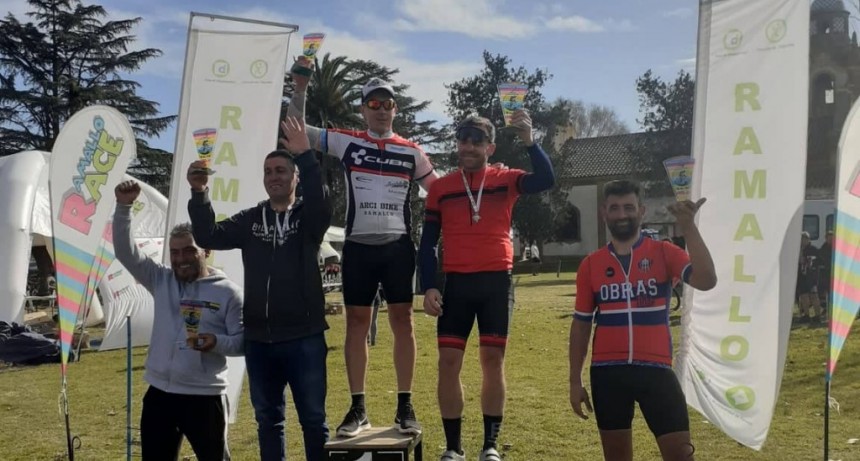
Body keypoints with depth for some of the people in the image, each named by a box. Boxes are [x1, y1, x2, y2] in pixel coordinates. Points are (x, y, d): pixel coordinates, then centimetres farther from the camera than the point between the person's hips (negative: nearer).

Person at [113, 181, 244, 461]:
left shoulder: (227, 292, -5)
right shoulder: (160, 281, 6)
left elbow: (242, 341, -5)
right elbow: (125, 252, -2)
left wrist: (217, 342, -25)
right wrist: (124, 207, -12)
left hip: (205, 396, -4)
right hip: (159, 394, 4)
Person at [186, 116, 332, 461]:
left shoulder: (308, 217, 0)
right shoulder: (250, 220, 9)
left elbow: (320, 203, -23)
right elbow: (209, 237, -2)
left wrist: (306, 155, -35)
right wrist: (199, 193, -17)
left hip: (303, 338, -3)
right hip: (259, 340, 4)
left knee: (313, 419, 5)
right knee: (268, 420, 14)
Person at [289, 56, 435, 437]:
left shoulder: (411, 152, 7)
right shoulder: (346, 142, 5)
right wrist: (300, 87, -8)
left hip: (398, 245, 0)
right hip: (359, 246, 0)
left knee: (402, 321, 2)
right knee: (357, 323, 3)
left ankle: (405, 407, 10)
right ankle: (358, 408, 12)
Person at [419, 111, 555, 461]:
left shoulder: (505, 180, 3)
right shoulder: (440, 188, 6)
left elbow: (546, 180, -15)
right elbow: (428, 243, 6)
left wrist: (528, 140, -26)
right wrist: (428, 288, -4)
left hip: (497, 281, -1)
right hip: (456, 282, 1)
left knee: (493, 360, 3)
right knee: (448, 361, -1)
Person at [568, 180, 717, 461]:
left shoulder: (663, 253, 0)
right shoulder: (590, 265, 5)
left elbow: (706, 281, -17)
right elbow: (581, 324, 9)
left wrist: (688, 228, -24)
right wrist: (575, 381, 7)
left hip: (655, 369, -2)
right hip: (607, 372, 2)